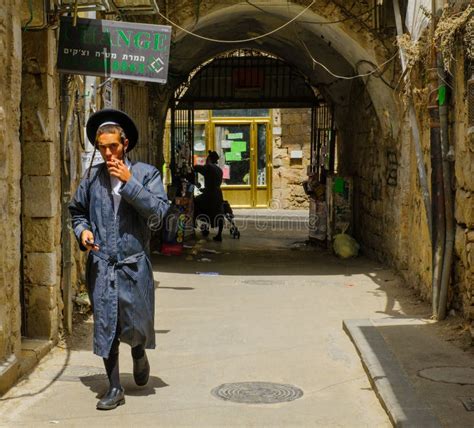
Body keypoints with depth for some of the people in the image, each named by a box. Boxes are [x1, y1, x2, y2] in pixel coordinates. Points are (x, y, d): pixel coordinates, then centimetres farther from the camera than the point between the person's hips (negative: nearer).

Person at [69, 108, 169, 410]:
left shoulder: (146, 173, 0)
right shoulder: (92, 177, 7)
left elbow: (158, 210, -12)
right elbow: (77, 210, 20)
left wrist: (129, 182, -16)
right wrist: (83, 230, 0)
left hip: (134, 264, -2)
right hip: (101, 265, 2)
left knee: (137, 325, 6)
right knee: (105, 326, 2)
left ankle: (139, 355, 41)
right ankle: (115, 389, 12)